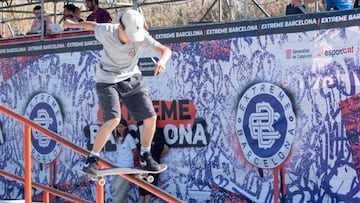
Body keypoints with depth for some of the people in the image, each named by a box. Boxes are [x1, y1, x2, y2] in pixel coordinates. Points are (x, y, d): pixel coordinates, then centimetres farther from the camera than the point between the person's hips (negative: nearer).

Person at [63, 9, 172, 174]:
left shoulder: (142, 37, -20)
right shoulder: (106, 31, -21)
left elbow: (166, 50, -23)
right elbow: (92, 25, 2)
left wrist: (162, 61, -46)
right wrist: (72, 24, 19)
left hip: (132, 79, 3)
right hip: (107, 81, -3)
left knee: (150, 118, -4)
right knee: (113, 120, -23)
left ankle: (145, 155, 21)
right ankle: (92, 159, -9)